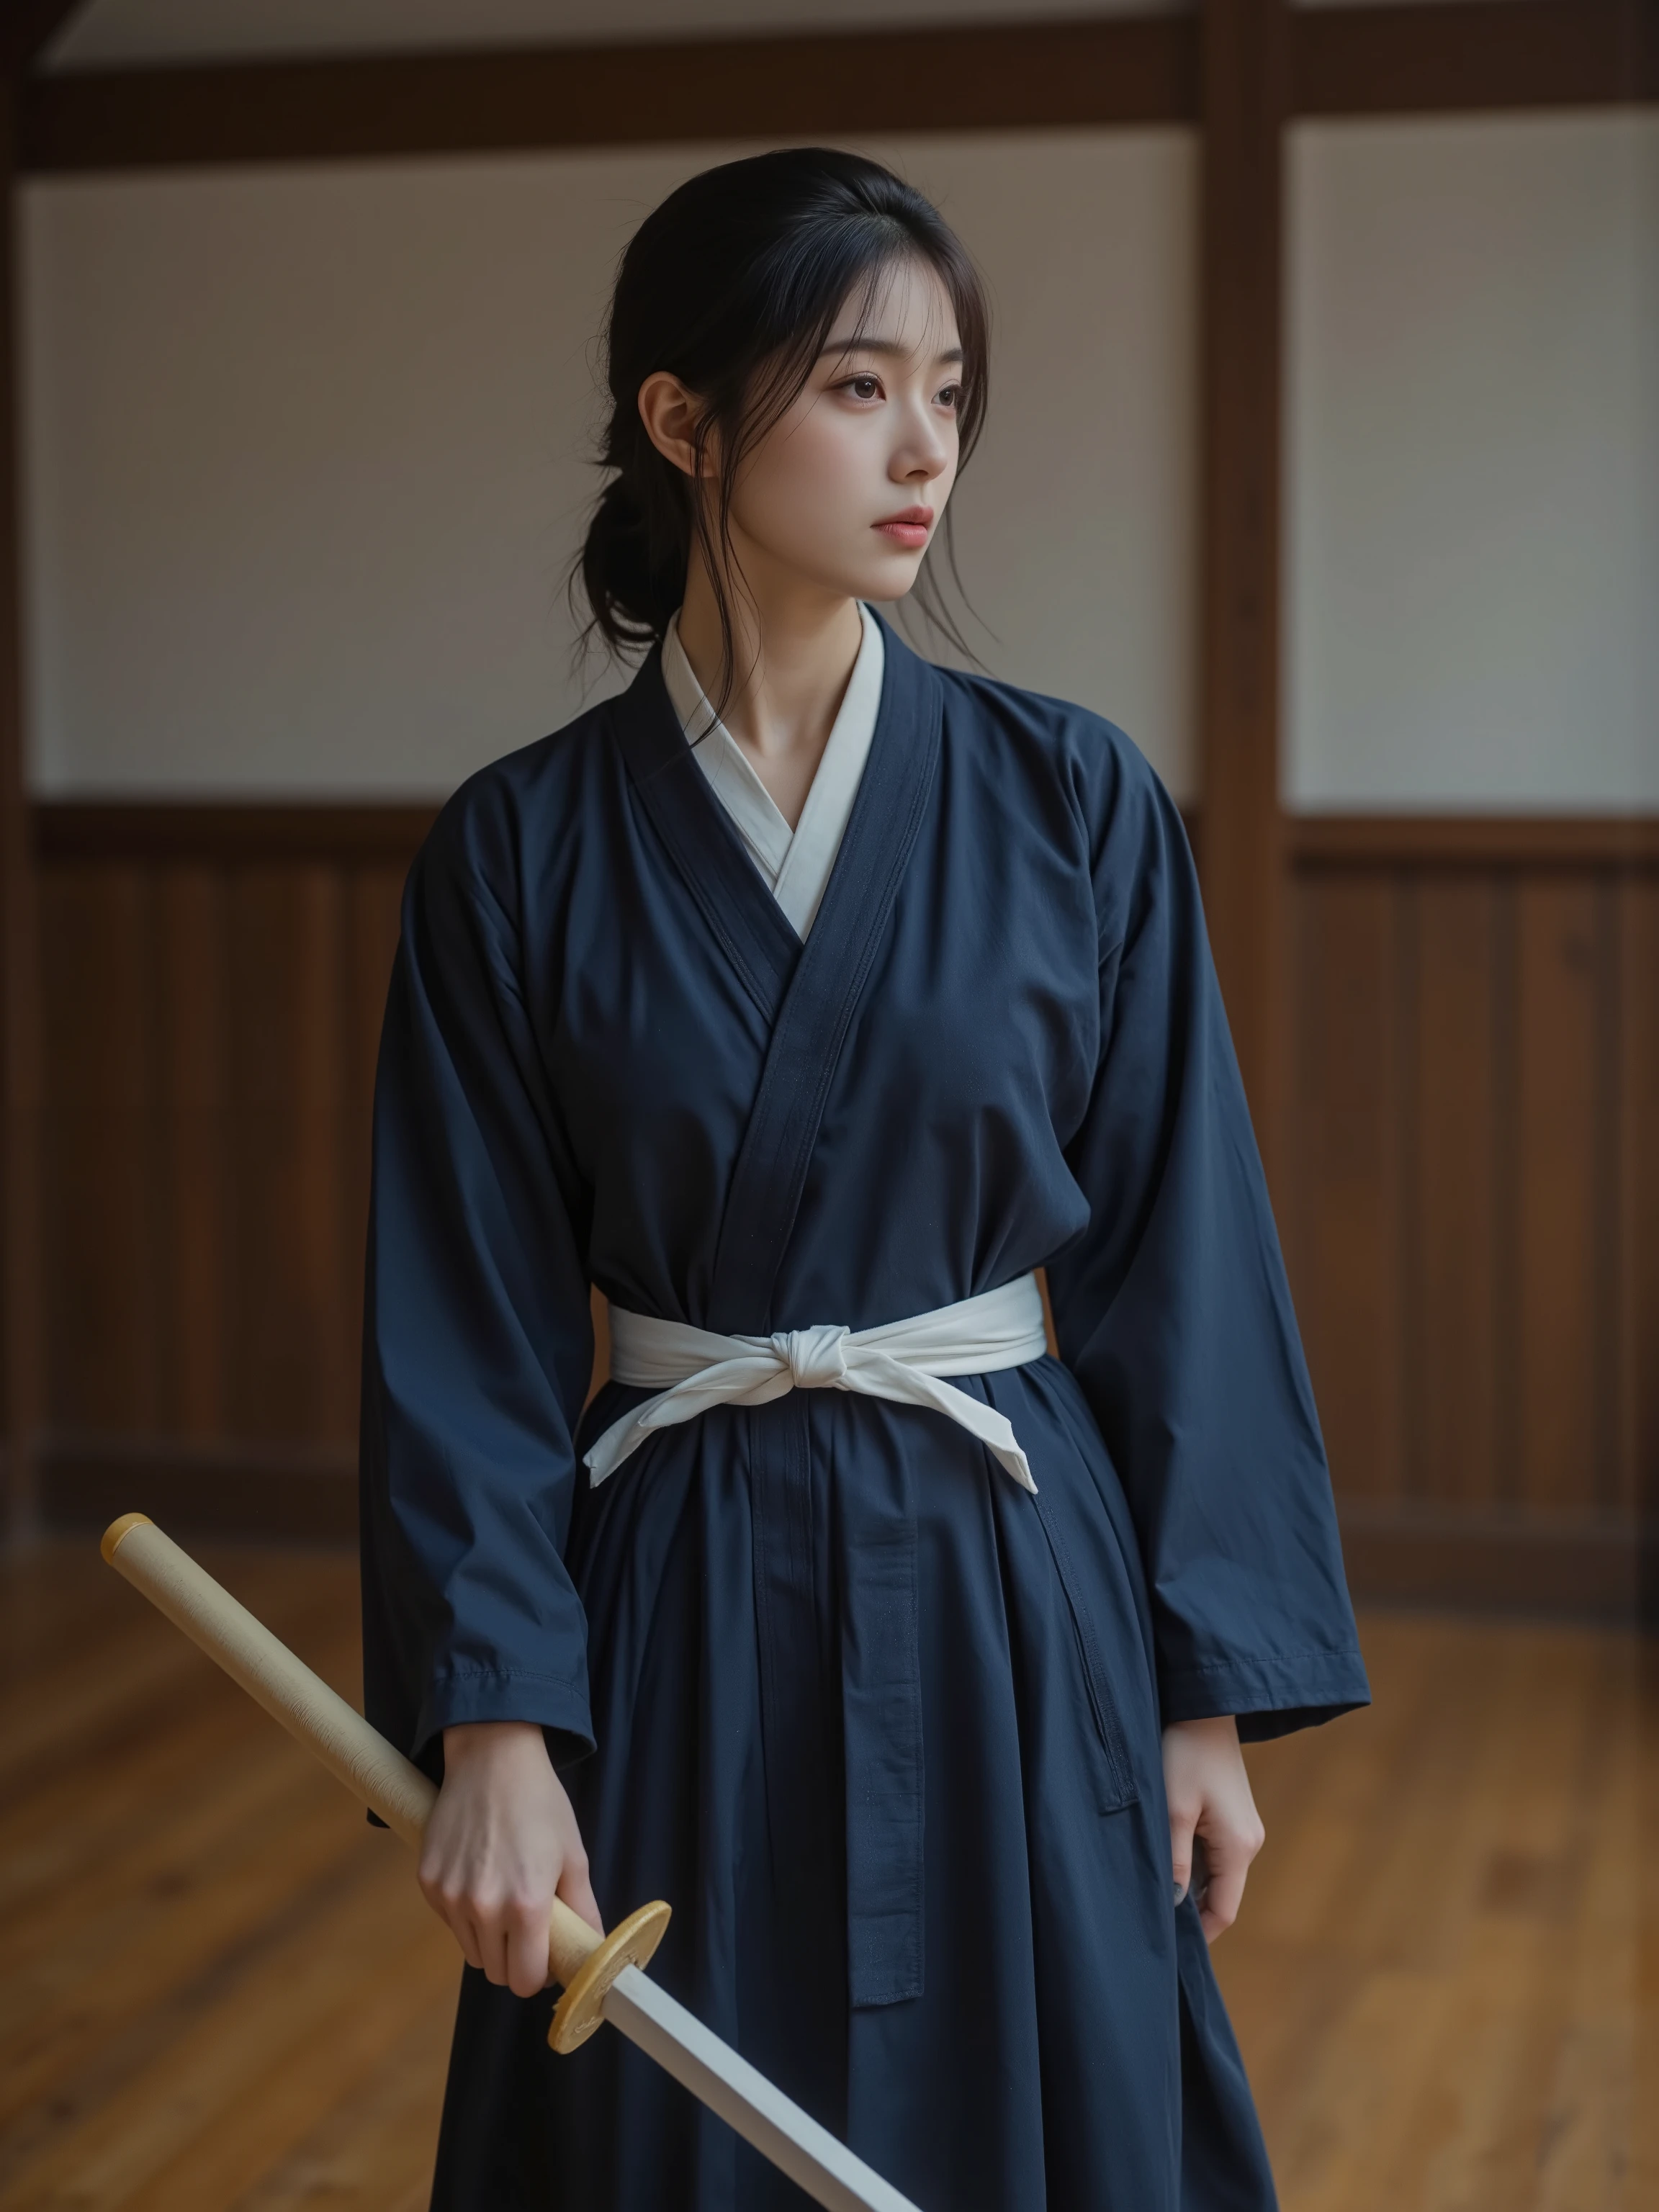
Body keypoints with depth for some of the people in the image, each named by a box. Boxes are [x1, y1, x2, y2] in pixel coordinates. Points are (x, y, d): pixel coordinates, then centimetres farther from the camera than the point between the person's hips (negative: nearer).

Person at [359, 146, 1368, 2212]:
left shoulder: (1074, 801, -3)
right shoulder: (520, 851, -4)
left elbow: (1181, 1263, -1)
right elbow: (467, 1327, -3)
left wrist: (1209, 1697, -2)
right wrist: (491, 1730, -9)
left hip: (1019, 1599, 1)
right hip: (676, 1616, 0)